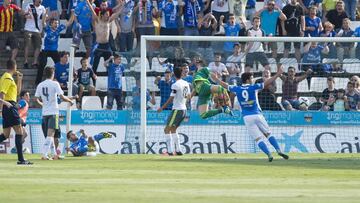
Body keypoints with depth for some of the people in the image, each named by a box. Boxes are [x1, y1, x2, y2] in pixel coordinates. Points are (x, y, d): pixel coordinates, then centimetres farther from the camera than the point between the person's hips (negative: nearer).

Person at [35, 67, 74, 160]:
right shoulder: (55, 84, -8)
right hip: (53, 112, -5)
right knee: (50, 134, -10)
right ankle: (44, 154, -22)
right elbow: (62, 97, -13)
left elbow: (37, 99, 11)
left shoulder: (40, 85, 6)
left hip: (44, 113, 5)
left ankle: (54, 154, 23)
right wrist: (70, 100, 5)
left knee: (49, 135, 16)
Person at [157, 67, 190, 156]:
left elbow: (171, 99, -15)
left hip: (177, 109, -8)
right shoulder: (186, 84, 8)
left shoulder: (175, 85, -16)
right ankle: (178, 150, 15)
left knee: (167, 129, -4)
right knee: (173, 129, 20)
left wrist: (162, 107, -6)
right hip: (184, 110, 8)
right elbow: (188, 96, 19)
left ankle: (170, 151, -13)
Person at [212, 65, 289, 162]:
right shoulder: (253, 87, -3)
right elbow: (267, 83, -5)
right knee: (268, 134, 9)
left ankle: (269, 155, -15)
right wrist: (278, 74, -1)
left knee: (258, 138, -1)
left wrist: (216, 79, 33)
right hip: (257, 115, -1)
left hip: (247, 117, 1)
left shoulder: (237, 89, 3)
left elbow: (225, 85, 17)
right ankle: (279, 150, -6)